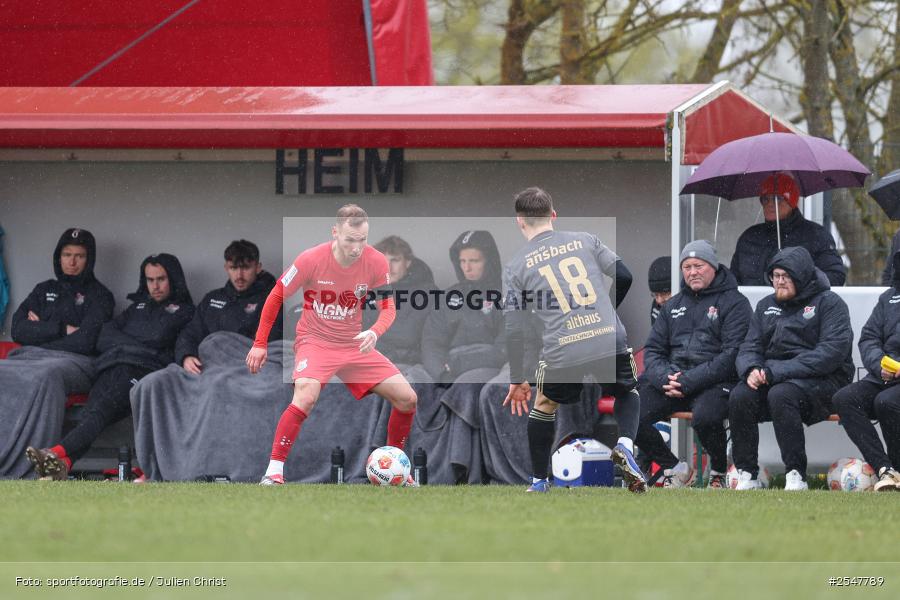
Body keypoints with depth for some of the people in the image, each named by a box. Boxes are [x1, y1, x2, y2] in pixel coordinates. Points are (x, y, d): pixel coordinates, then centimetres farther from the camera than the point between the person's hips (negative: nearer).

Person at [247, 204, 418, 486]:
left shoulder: (376, 262, -11)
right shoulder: (311, 259, -19)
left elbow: (388, 308, -6)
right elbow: (276, 296, -6)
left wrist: (374, 332, -29)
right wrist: (260, 344, -4)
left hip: (356, 344, 4)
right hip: (315, 341, -4)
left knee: (407, 399, -3)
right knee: (306, 396, -33)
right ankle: (274, 471, -27)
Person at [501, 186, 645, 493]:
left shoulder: (515, 267, 9)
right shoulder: (584, 241, 12)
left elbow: (514, 330, 7)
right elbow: (624, 277, 9)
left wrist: (517, 380, 16)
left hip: (562, 352, -1)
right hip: (610, 339, 1)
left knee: (544, 406, 27)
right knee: (628, 392, 29)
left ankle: (539, 483, 29)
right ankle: (625, 445, 0)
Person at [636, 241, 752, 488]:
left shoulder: (734, 303, 1)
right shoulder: (674, 305, 22)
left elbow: (732, 354, -11)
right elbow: (653, 349, 17)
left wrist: (689, 381, -18)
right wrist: (664, 378, -7)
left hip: (714, 383, -6)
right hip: (671, 379, 6)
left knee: (705, 417, -38)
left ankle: (719, 472, -7)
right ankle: (672, 468, 5)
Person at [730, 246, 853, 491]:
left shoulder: (829, 303, 0)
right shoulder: (766, 306, 20)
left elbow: (831, 353, -13)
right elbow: (749, 349, 15)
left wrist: (776, 372, -19)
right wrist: (751, 370, -13)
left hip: (823, 381, -5)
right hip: (771, 379, 5)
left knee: (781, 395, -35)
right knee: (739, 396, -24)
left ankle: (796, 476, -32)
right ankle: (747, 476, -19)